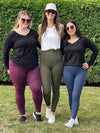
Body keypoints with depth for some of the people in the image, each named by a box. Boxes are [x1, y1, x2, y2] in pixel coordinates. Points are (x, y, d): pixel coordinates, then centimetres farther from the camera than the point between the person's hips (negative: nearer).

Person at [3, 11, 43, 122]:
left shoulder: (33, 33, 9)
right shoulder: (12, 35, -1)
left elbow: (41, 45, 25)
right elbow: (5, 52, 7)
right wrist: (7, 67, 6)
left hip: (33, 67, 2)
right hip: (17, 67, -2)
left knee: (36, 88, -14)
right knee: (19, 91, 7)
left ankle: (38, 112, 8)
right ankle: (22, 115, 25)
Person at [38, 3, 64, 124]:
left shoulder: (60, 27, 5)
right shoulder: (41, 27, 9)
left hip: (57, 60, 0)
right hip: (44, 60, 0)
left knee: (56, 88, 6)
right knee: (46, 89, -9)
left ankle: (53, 113, 24)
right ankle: (48, 106, 24)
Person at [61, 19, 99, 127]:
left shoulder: (83, 40, 2)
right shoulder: (64, 42, 9)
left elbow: (95, 50, 8)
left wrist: (89, 63, 3)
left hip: (80, 71, -2)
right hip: (68, 70, 3)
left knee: (76, 95, -9)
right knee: (71, 95, 6)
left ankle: (72, 119, -2)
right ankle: (75, 116, 20)